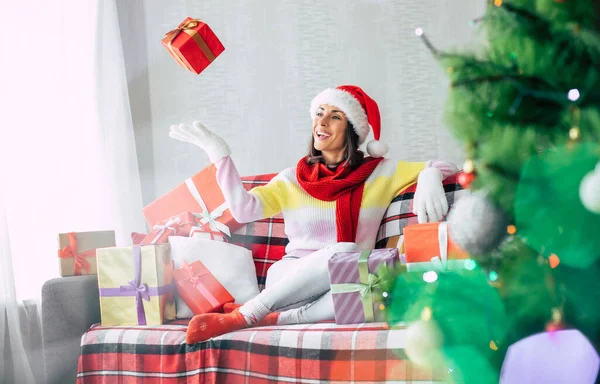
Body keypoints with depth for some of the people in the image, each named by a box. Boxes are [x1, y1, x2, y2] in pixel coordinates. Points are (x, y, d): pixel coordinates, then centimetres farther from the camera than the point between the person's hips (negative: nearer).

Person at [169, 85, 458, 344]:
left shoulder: (380, 173, 8)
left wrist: (429, 177, -16)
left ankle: (272, 319, -28)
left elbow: (442, 167, 8)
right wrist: (218, 152, -5)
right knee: (342, 252, -34)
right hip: (289, 278, -1)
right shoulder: (293, 179, 10)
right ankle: (246, 314, -29)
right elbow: (244, 209, -5)